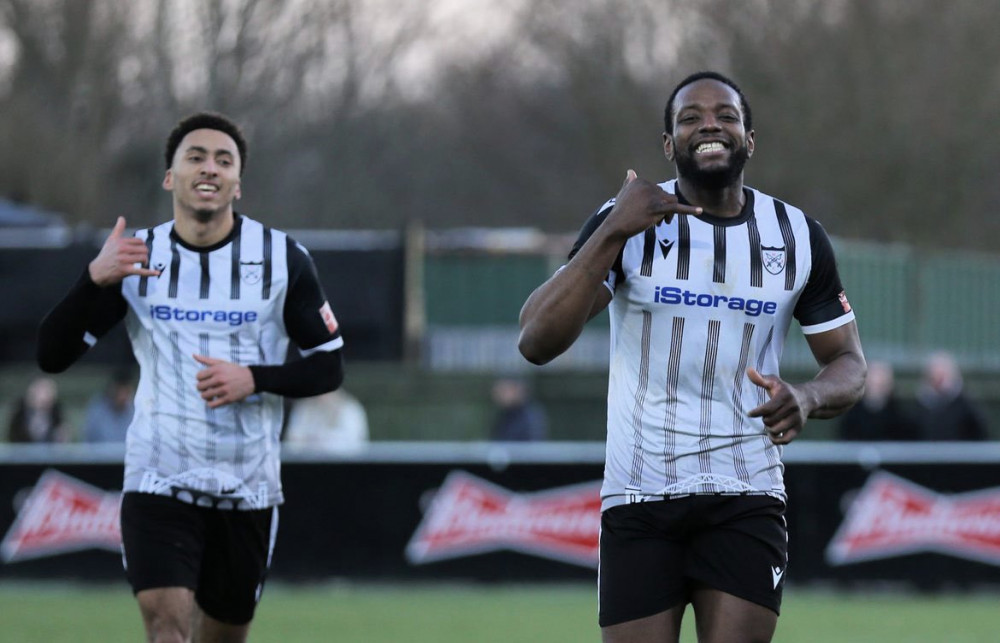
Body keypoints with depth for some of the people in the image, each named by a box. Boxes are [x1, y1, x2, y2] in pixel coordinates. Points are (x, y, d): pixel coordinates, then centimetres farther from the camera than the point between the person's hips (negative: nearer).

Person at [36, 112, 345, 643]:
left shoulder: (284, 259, -1)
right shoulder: (134, 257, 1)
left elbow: (328, 366, 3)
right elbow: (52, 355, -3)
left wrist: (255, 378, -16)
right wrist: (95, 279, -20)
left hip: (247, 491, 1)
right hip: (158, 480, -1)